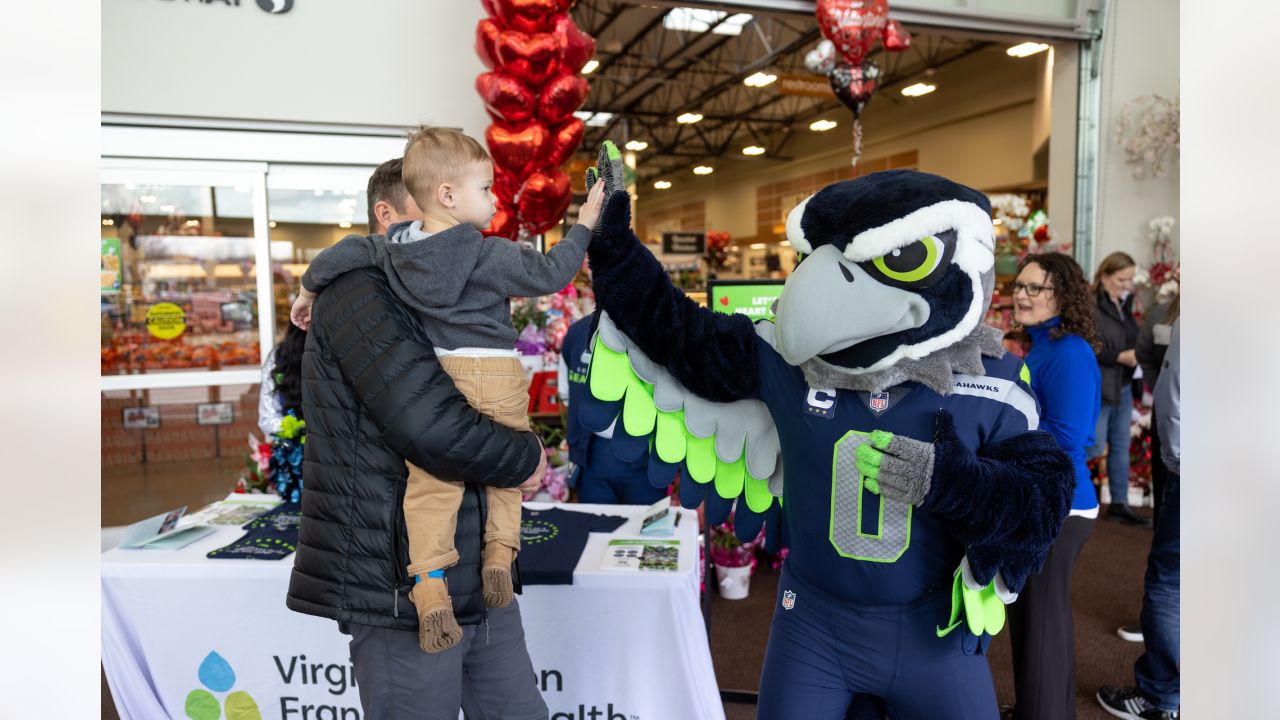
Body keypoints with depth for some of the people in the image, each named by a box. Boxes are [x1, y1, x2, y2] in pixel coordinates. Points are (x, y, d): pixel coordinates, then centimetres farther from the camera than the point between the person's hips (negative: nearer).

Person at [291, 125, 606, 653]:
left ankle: (429, 582, -7)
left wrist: (309, 289, 33)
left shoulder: (394, 245, 6)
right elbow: (549, 274, -8)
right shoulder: (490, 255, -9)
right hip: (499, 377, -3)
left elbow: (345, 252, 15)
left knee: (431, 482, 3)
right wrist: (583, 227, 5)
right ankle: (500, 550, 13)